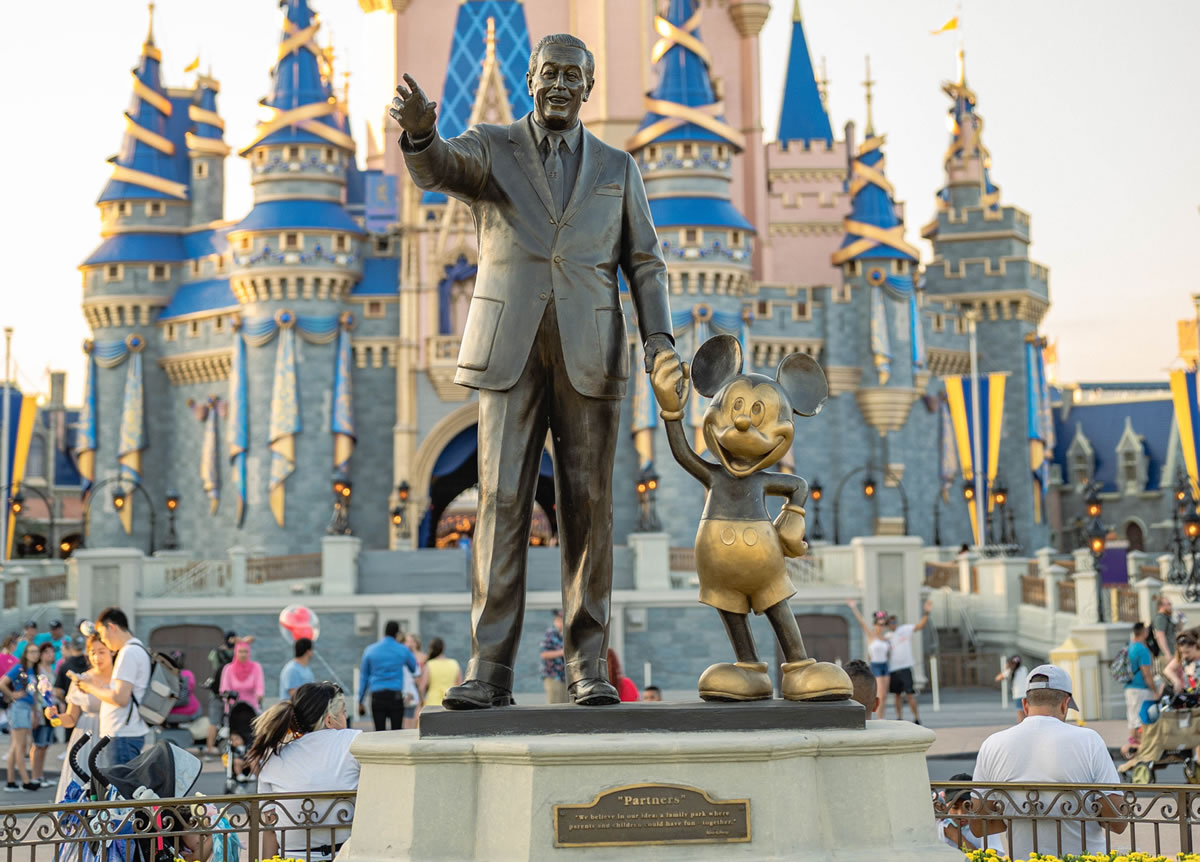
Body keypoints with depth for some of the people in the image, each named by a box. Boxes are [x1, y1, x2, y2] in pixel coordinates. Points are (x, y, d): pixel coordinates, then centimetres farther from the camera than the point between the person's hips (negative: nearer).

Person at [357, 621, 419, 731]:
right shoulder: (403, 650, 2)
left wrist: (361, 702, 16)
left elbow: (364, 677, 11)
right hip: (396, 696, -1)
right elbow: (414, 669, 18)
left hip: (377, 696, 1)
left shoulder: (370, 650, 7)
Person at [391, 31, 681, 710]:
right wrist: (420, 128, -40)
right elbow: (434, 168, -15)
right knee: (503, 502, -7)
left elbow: (645, 265, 11)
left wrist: (660, 341, -7)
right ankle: (491, 670, -5)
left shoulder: (617, 167, 14)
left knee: (588, 506, -1)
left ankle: (588, 666, 6)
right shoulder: (489, 148, 8)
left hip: (589, 353, 1)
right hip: (510, 351, -1)